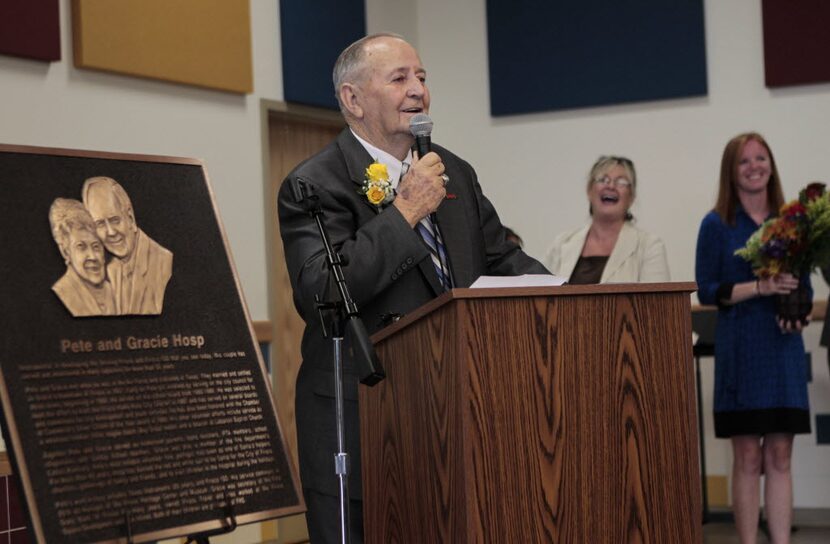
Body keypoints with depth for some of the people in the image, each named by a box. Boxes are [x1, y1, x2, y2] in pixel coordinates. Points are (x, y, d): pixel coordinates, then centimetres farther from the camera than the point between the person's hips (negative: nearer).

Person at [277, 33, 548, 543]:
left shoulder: (457, 174, 13)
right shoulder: (313, 186, -8)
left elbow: (502, 259, 16)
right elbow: (320, 291, -22)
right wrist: (405, 211, -20)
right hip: (359, 428, -6)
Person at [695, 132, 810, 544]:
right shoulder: (717, 225, -1)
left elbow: (803, 283, 14)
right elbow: (707, 291, -5)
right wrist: (760, 286, -18)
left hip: (784, 347, 3)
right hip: (741, 349, -3)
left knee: (780, 456, 4)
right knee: (748, 458, -1)